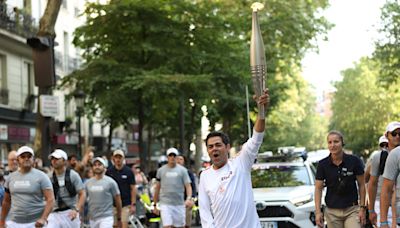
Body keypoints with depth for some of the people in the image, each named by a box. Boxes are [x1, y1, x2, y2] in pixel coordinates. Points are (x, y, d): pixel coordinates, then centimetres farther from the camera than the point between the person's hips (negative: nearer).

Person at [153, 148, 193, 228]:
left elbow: (188, 186, -2)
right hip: (165, 204, -1)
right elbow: (157, 188, 12)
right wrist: (155, 205, 11)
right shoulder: (161, 170, 7)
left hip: (179, 204, 1)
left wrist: (189, 198, -21)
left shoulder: (182, 170, 4)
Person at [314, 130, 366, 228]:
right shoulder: (323, 164, -3)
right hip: (332, 211, 1)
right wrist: (318, 212, -8)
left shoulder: (354, 161, -5)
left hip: (352, 210, -1)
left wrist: (362, 208, -2)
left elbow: (361, 185, 2)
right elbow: (318, 189, 0)